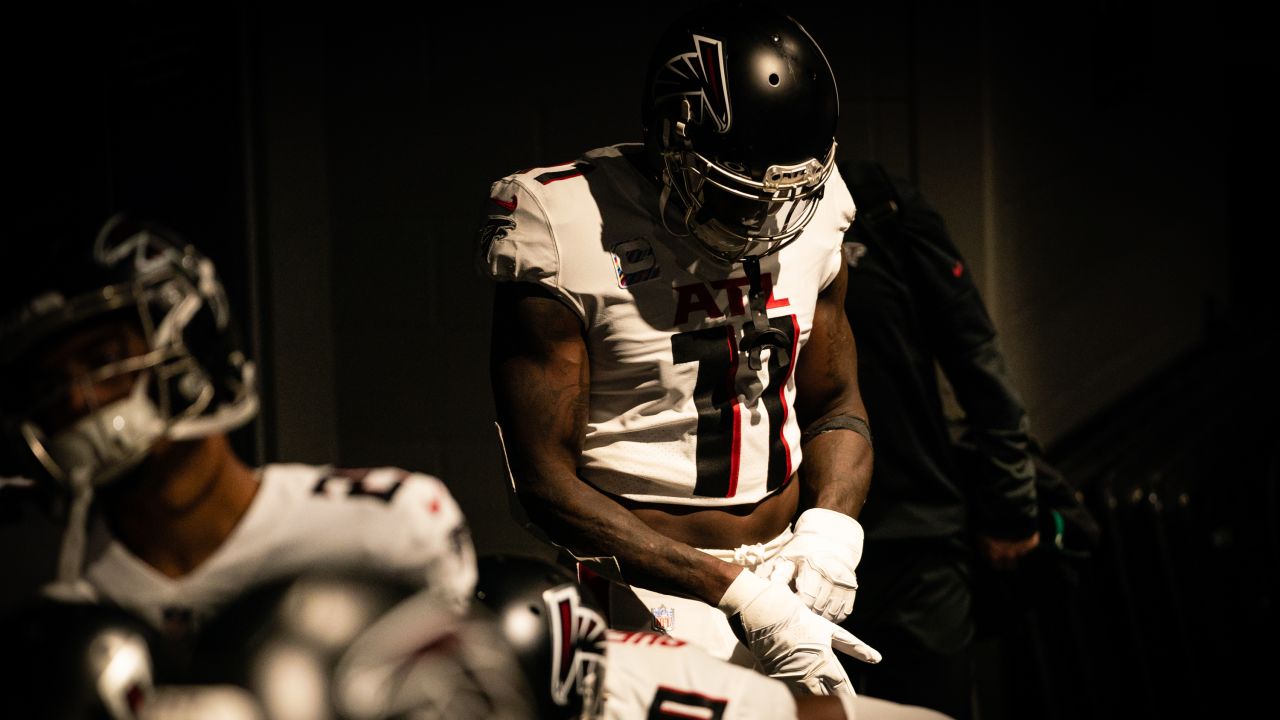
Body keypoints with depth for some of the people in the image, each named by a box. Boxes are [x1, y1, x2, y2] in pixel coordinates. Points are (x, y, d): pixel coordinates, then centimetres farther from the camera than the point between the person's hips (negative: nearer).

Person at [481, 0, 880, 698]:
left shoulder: (808, 218, 3)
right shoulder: (571, 235, -15)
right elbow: (546, 479, -17)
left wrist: (832, 523, -6)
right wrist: (736, 593, -21)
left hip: (791, 566, 6)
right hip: (657, 584, -5)